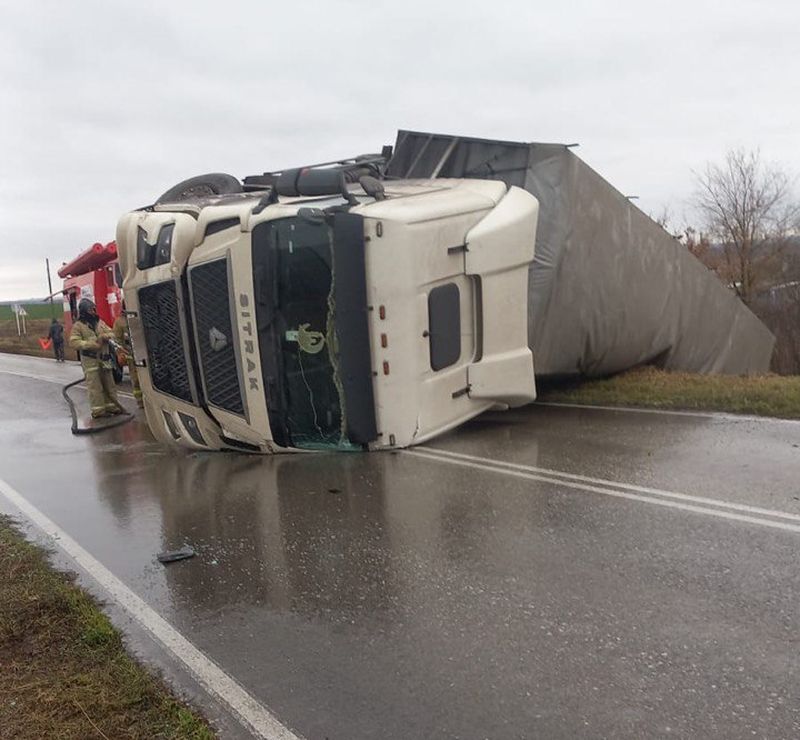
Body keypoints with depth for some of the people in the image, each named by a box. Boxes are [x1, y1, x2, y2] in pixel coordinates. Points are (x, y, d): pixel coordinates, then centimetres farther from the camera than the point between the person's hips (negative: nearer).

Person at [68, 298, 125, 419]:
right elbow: (74, 342, -11)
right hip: (90, 360, -5)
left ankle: (111, 406, 21)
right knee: (95, 385, -5)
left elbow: (110, 333, 13)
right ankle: (98, 410, -1)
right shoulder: (78, 325, -3)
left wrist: (105, 336, -11)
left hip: (104, 358, 5)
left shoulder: (100, 322, 12)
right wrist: (91, 344, -22)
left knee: (108, 383, 11)